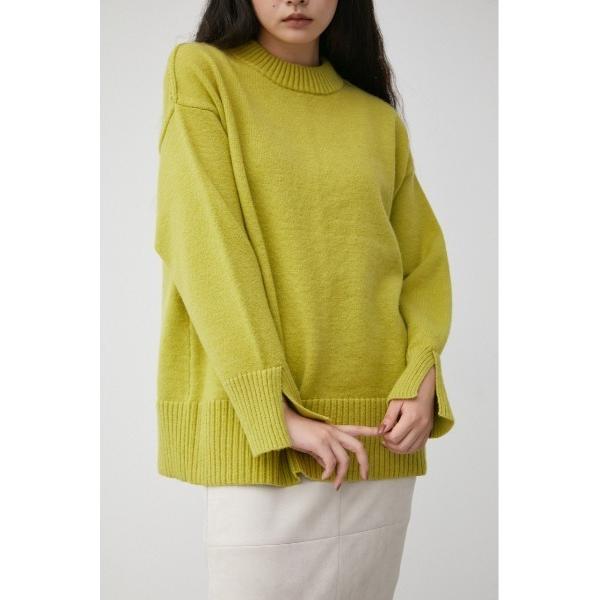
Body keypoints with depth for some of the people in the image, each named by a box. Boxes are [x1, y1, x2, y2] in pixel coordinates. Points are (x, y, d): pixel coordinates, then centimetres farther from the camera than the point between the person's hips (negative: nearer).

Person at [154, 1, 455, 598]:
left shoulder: (380, 121, 13)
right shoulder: (201, 74, 1)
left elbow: (424, 263, 14)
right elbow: (206, 254, -8)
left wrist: (422, 380, -6)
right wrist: (278, 414, -16)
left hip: (379, 437, 4)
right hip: (258, 435, -3)